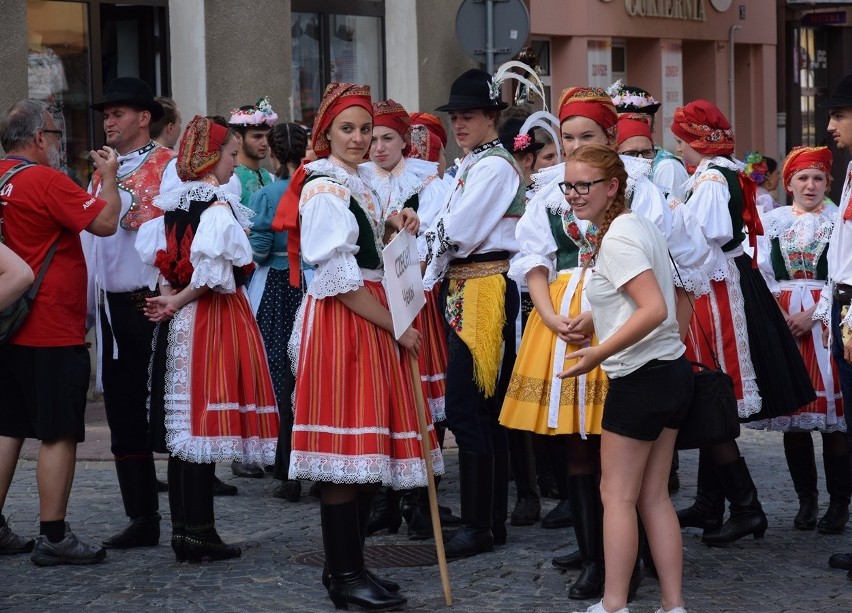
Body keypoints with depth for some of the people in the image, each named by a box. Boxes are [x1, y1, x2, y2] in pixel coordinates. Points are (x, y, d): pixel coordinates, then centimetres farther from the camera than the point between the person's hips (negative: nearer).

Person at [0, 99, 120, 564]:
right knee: (59, 434, -2)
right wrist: (109, 177, -3)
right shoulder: (45, 181, -16)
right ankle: (52, 538, 0)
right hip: (53, 332, -8)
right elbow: (105, 222, -17)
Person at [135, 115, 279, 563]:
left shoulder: (172, 202, 10)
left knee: (182, 423, 10)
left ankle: (183, 526, 15)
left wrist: (170, 296, 2)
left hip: (178, 322, 8)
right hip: (213, 316, -8)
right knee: (205, 420, -6)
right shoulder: (218, 204, -13)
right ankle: (197, 531, -5)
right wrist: (178, 302, -11)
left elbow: (151, 255, 8)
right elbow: (212, 267, -22)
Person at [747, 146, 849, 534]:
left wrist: (813, 314, -13)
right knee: (792, 412, 4)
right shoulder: (772, 221, 11)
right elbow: (762, 274, 8)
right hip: (783, 321, 3)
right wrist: (781, 316, -6)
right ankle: (806, 499, 13)